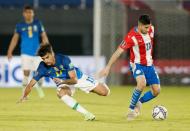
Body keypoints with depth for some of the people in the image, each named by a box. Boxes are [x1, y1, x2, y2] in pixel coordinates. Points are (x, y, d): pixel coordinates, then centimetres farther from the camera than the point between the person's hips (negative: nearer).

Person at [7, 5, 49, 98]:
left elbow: (44, 36, 4)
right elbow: (15, 39, 7)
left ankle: (39, 88, 29)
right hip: (26, 53, -1)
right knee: (26, 73, -9)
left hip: (37, 52, 1)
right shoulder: (20, 26, 3)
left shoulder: (38, 24, 3)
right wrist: (10, 52, 1)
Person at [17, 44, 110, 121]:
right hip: (64, 84, 1)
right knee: (61, 93, -37)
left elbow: (74, 79, -34)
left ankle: (99, 85, 36)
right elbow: (31, 84, -24)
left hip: (78, 78, -1)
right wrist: (23, 97, -42)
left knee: (105, 92, -5)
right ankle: (87, 114, -28)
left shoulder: (64, 59, -33)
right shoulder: (42, 67, -25)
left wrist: (62, 81, -52)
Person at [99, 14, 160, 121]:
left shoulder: (151, 29, -6)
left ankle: (138, 103, 22)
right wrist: (108, 67, -24)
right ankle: (131, 109, -19)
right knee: (142, 84, -34)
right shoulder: (131, 37, -25)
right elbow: (118, 52, -22)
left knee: (157, 90, -3)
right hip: (137, 64, -6)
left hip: (149, 65, 6)